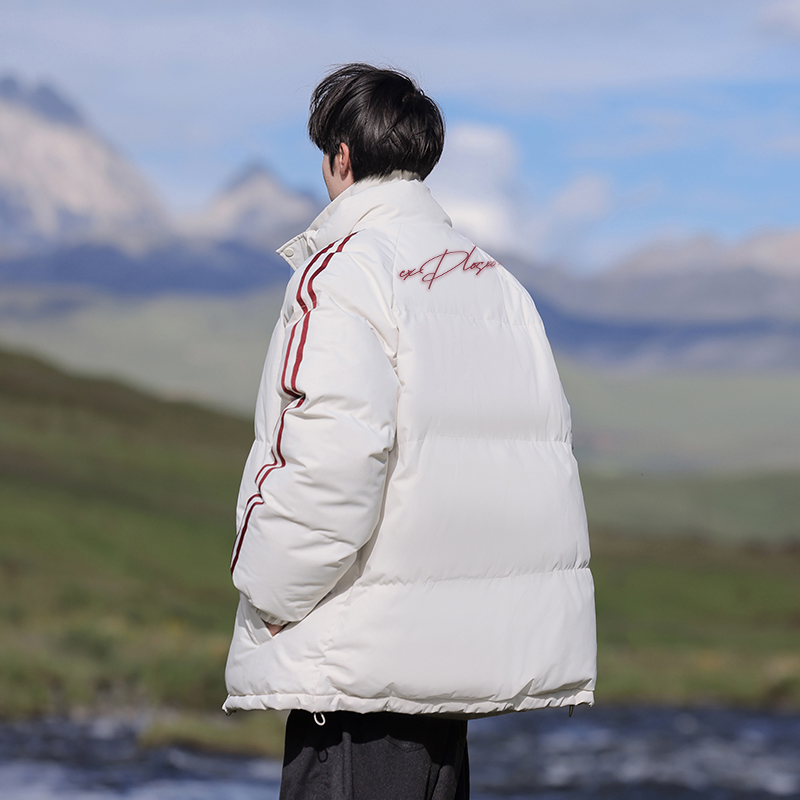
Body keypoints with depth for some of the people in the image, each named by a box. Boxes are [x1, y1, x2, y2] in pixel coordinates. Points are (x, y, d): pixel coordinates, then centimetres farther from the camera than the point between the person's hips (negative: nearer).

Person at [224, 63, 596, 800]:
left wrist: (272, 599, -10)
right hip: (468, 647, 8)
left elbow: (332, 462, -21)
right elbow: (544, 451, 11)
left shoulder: (343, 271, -9)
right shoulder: (493, 281, 15)